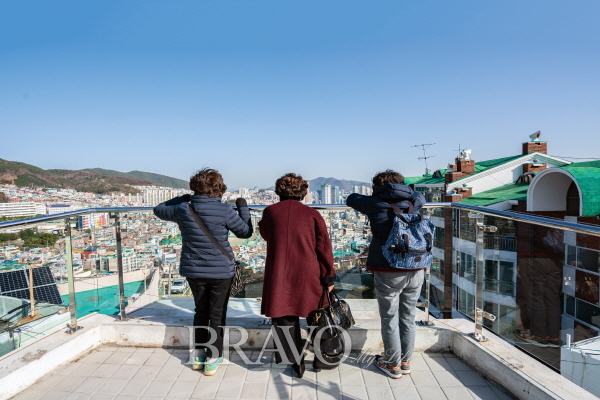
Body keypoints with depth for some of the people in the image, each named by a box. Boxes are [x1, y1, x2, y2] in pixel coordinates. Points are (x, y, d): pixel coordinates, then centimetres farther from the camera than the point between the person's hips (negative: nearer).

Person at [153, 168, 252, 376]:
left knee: (200, 311, 22)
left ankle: (198, 354, 31)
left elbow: (159, 210, 14)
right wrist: (243, 208, 8)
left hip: (193, 271, 4)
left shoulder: (183, 210, -6)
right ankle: (212, 359, 19)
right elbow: (246, 232, -3)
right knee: (217, 314, 11)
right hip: (220, 271, -4)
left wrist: (182, 199, 19)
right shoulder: (224, 211, -17)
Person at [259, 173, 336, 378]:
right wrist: (328, 277, 3)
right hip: (306, 275, 1)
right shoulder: (312, 214, -2)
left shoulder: (270, 212, 0)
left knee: (283, 316, 11)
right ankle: (287, 354, 35)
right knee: (292, 314, 20)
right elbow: (324, 247, -3)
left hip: (277, 275, -1)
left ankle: (295, 359, 10)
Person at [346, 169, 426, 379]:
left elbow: (351, 199, 9)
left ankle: (393, 364, 23)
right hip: (415, 270, 5)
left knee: (390, 319, 10)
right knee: (408, 317, 17)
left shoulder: (377, 204, -5)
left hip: (389, 272, -5)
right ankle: (406, 361, 32)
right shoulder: (415, 201, 7)